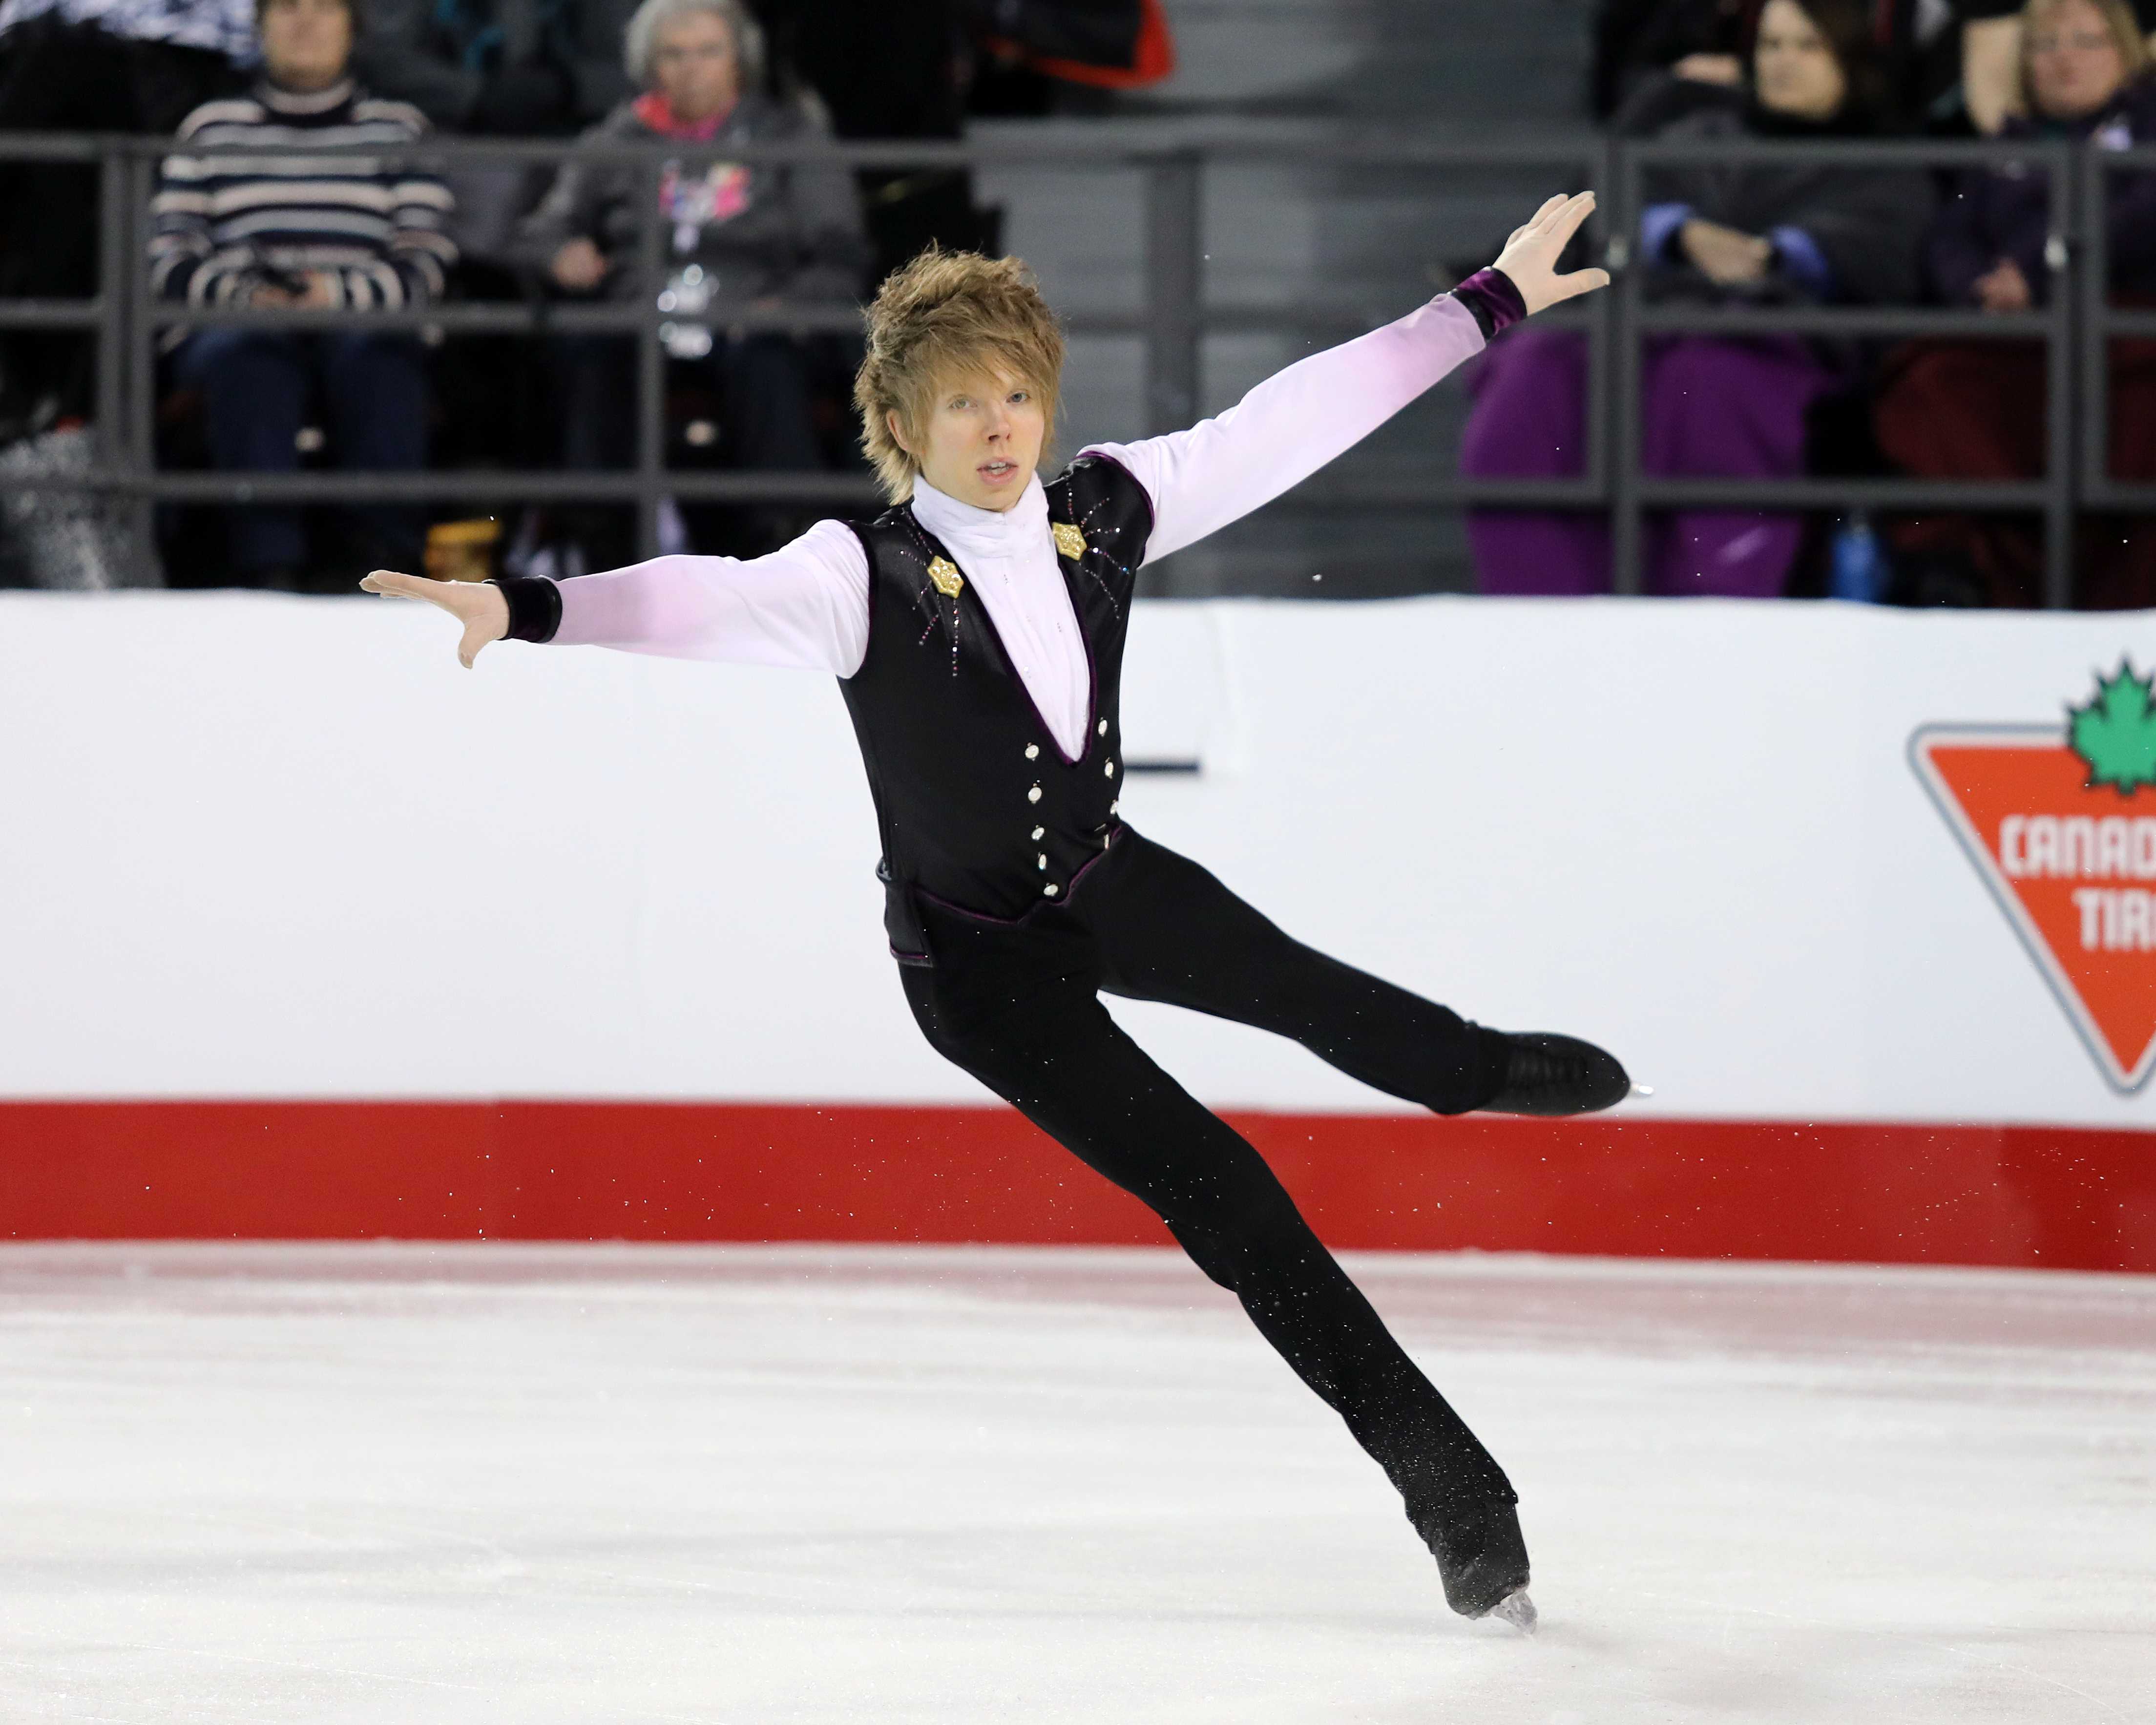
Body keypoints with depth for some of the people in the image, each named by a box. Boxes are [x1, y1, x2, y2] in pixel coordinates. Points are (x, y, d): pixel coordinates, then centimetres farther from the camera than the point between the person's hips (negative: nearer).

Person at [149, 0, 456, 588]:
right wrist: (243, 294, -9)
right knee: (250, 354, -38)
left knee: (375, 354, -37)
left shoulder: (397, 129, 20)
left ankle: (391, 562, -46)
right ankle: (269, 567, -49)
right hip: (232, 320, 0)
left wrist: (342, 292, -12)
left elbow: (427, 262, 8)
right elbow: (168, 258, 12)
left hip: (363, 320, 0)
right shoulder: (211, 128, 22)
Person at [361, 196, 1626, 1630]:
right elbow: (712, 602, -45)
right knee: (1218, 1190, -8)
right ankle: (1452, 1487, 0)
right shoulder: (866, 580, -29)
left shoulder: (1105, 513, -13)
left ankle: (1488, 1073, 68)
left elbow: (1298, 417, -8)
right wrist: (522, 611, -63)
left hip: (1105, 882, 6)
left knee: (1307, 992, 31)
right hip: (979, 960, -6)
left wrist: (1496, 301, -3)